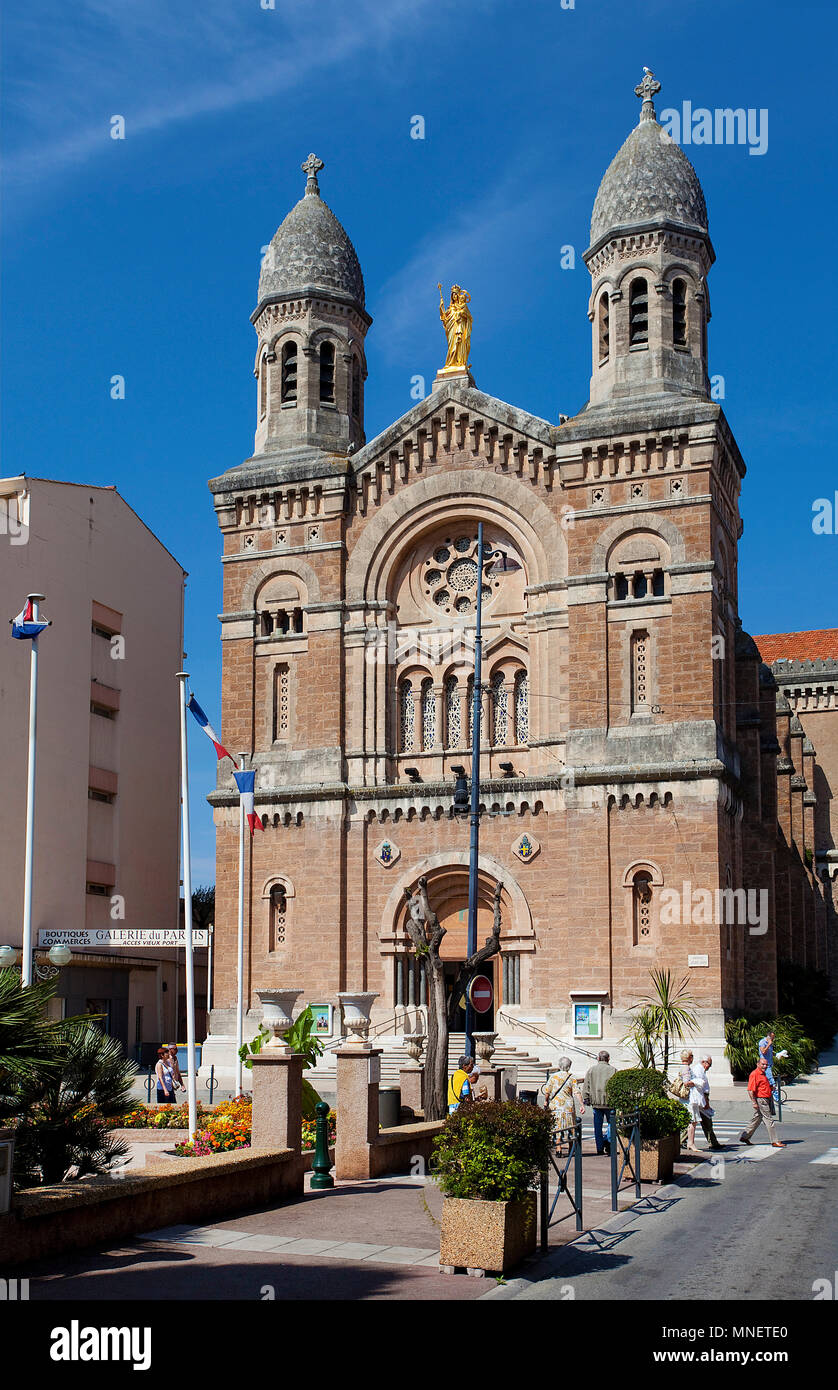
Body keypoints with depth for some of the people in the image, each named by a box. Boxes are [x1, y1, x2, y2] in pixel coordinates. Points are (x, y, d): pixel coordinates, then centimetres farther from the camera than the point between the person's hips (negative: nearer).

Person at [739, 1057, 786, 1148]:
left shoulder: (763, 1074, 17)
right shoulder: (754, 1074, -14)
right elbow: (750, 1090, -19)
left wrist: (770, 1087, 15)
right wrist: (754, 1102, -23)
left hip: (766, 1099, 10)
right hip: (760, 1100, -10)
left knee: (757, 1119, 15)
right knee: (769, 1120, -7)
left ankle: (744, 1137, 22)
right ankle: (774, 1142, -3)